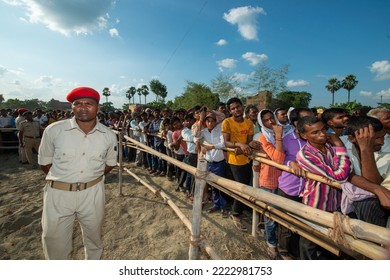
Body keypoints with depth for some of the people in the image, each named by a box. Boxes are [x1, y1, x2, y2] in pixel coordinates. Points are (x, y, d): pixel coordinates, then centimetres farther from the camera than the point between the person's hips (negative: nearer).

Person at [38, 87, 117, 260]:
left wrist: (91, 177, 3)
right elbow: (44, 162, 1)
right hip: (58, 193, -1)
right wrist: (64, 178, 2)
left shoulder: (109, 136, -6)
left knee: (94, 237, 22)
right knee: (55, 241, 12)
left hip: (93, 192, 2)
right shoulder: (54, 130, -11)